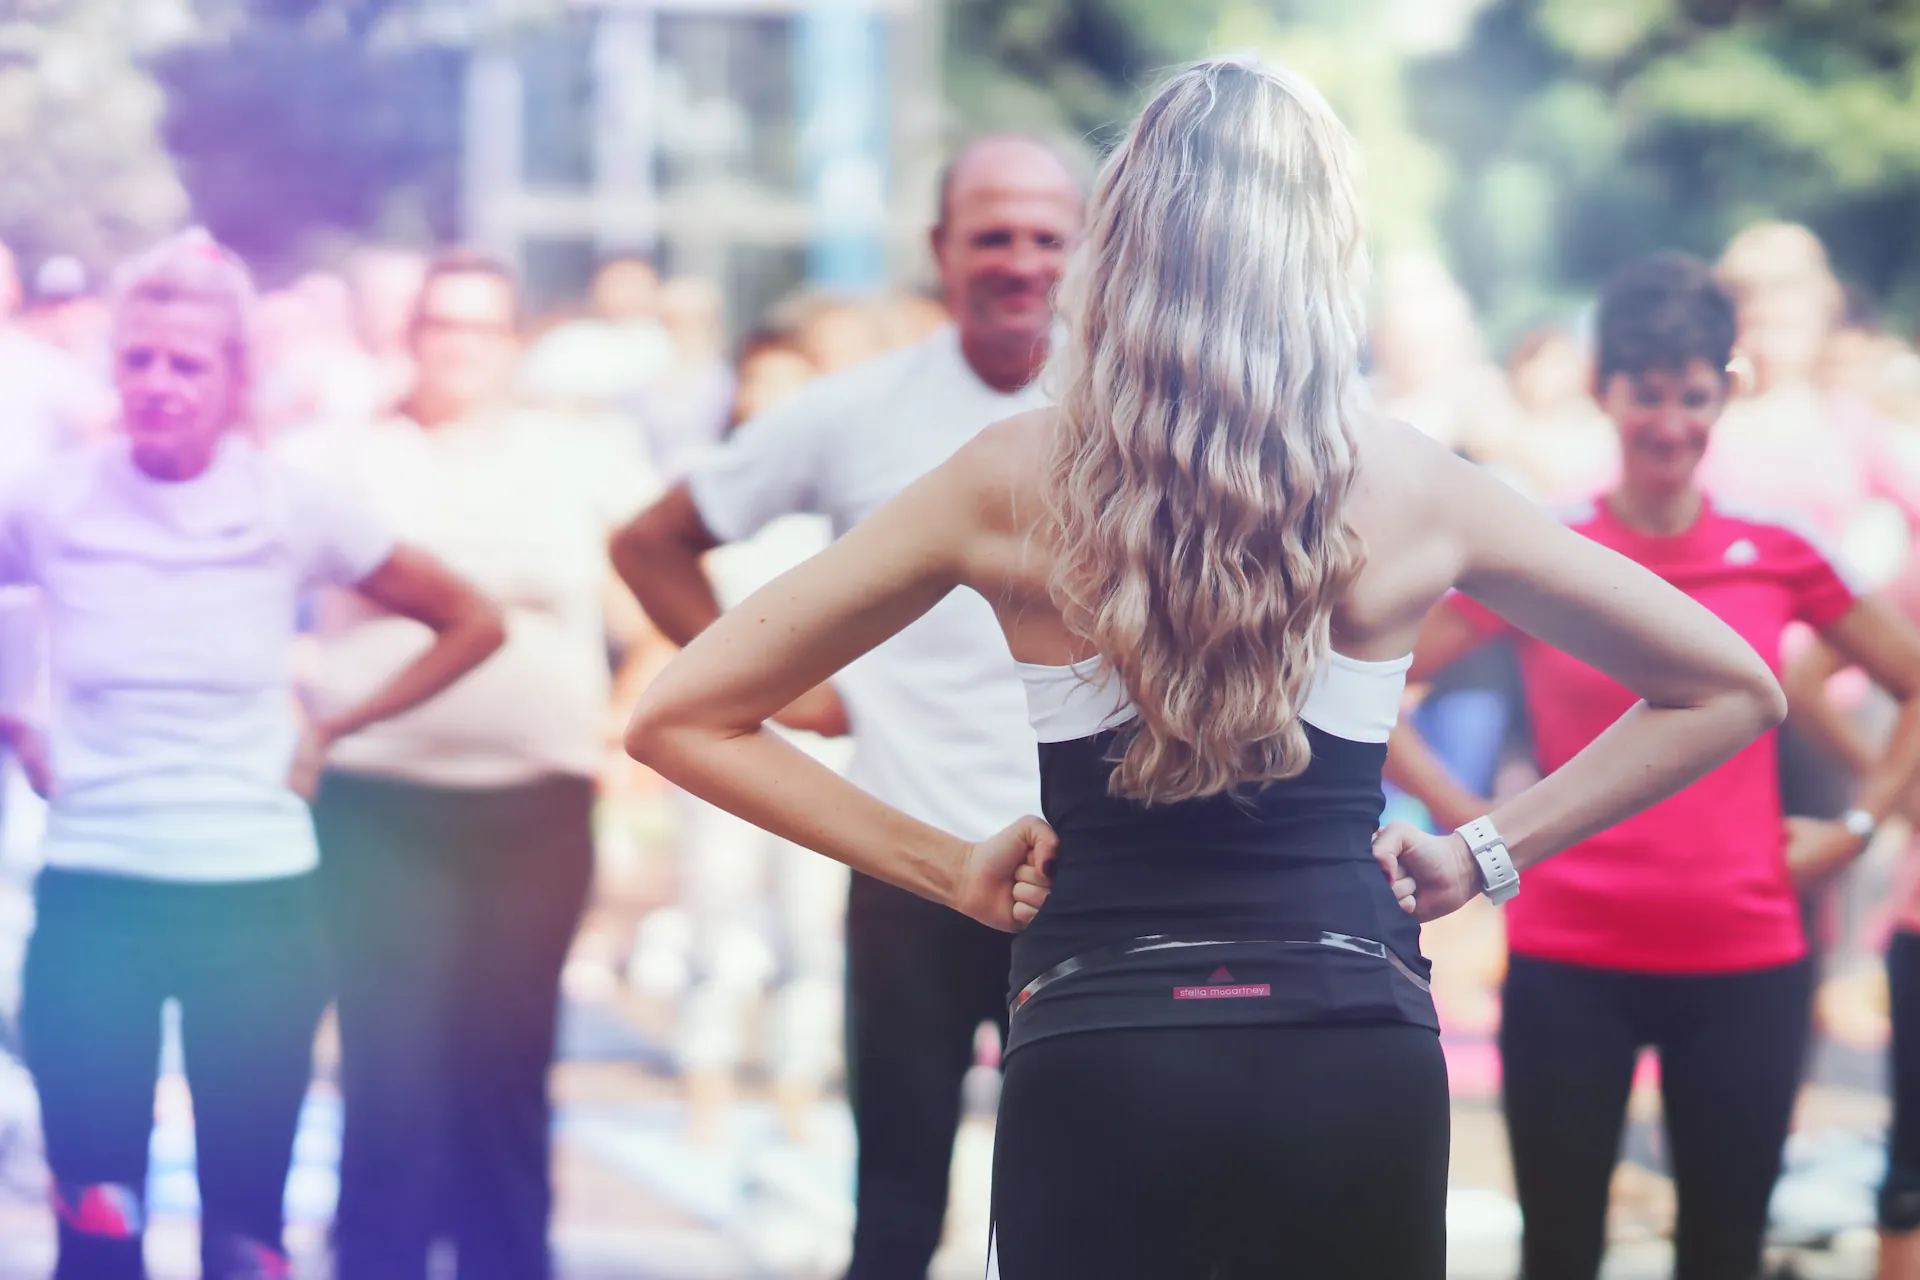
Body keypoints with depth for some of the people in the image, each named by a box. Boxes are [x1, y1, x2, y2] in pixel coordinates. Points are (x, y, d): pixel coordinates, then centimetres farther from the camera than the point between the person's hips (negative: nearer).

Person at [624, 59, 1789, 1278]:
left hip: (1098, 1063, -1)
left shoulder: (1015, 481, -2)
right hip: (1358, 1074, 1)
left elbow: (681, 718, 3)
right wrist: (1488, 852, 10)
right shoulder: (1412, 490, 0)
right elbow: (1732, 693, 11)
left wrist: (951, 867, 5)